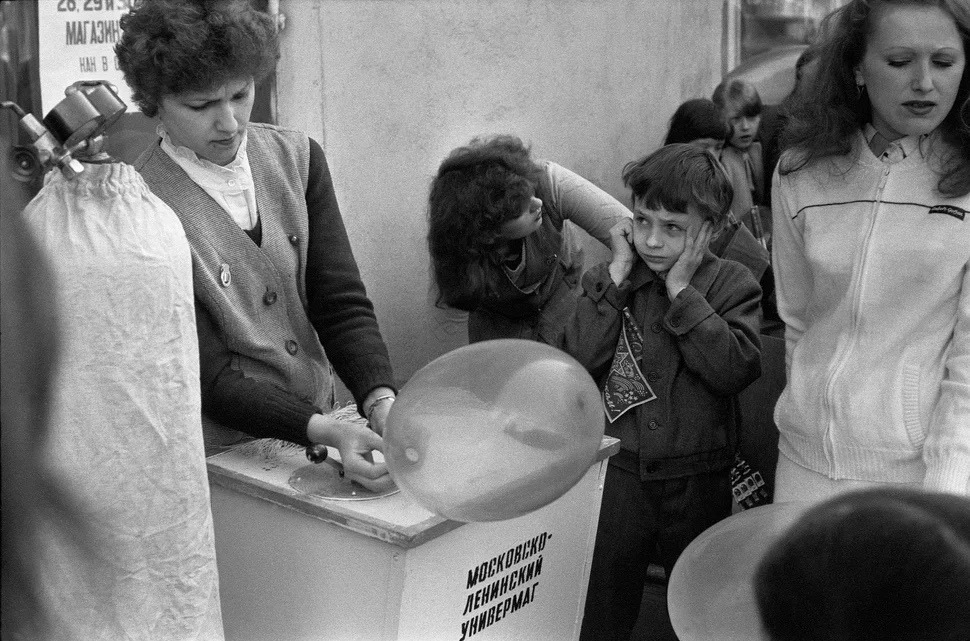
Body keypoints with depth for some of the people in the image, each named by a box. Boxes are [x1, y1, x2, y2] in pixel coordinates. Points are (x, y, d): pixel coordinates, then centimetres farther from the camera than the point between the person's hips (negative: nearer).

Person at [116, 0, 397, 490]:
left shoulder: (298, 159, -1)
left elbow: (342, 302, -4)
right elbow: (205, 374, -15)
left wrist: (381, 403, -20)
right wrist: (322, 431, -27)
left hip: (319, 432, 4)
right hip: (221, 463, -4)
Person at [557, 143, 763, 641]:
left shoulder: (731, 284, -4)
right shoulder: (611, 281, 1)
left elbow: (735, 370, -20)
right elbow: (576, 363, -13)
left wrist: (681, 290, -18)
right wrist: (617, 276, -13)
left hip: (697, 484, -1)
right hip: (614, 474, 1)